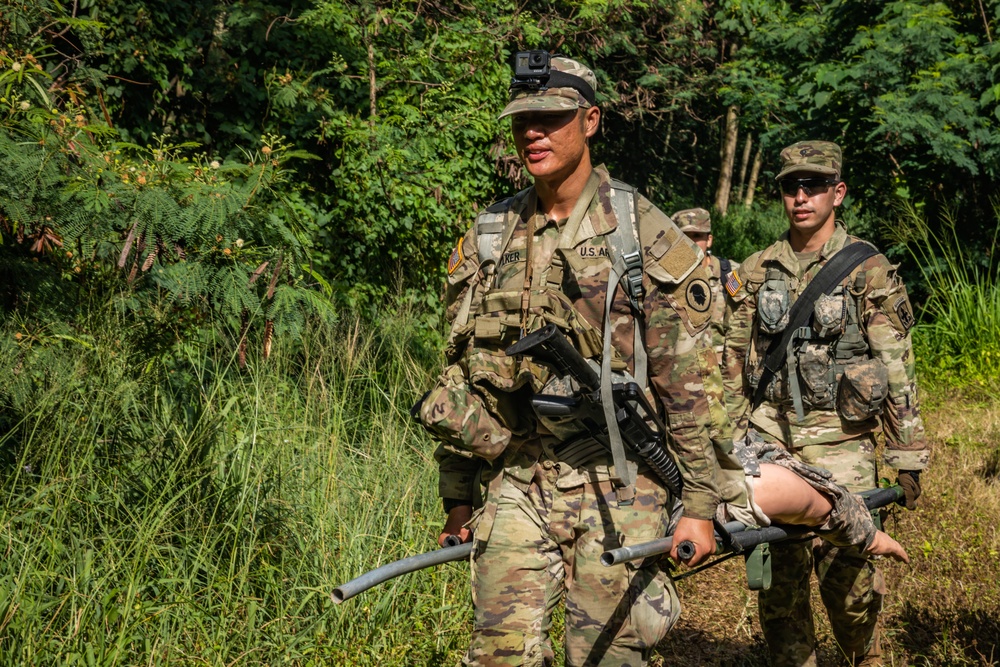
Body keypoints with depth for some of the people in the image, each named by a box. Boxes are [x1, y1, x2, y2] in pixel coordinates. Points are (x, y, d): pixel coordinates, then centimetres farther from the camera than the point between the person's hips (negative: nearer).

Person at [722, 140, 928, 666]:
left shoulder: (867, 271, -2)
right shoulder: (756, 272, 9)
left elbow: (897, 368, -3)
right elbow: (733, 361, 14)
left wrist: (908, 456, -6)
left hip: (839, 440, -3)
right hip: (768, 439, 4)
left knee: (846, 573, -6)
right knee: (777, 577, 4)